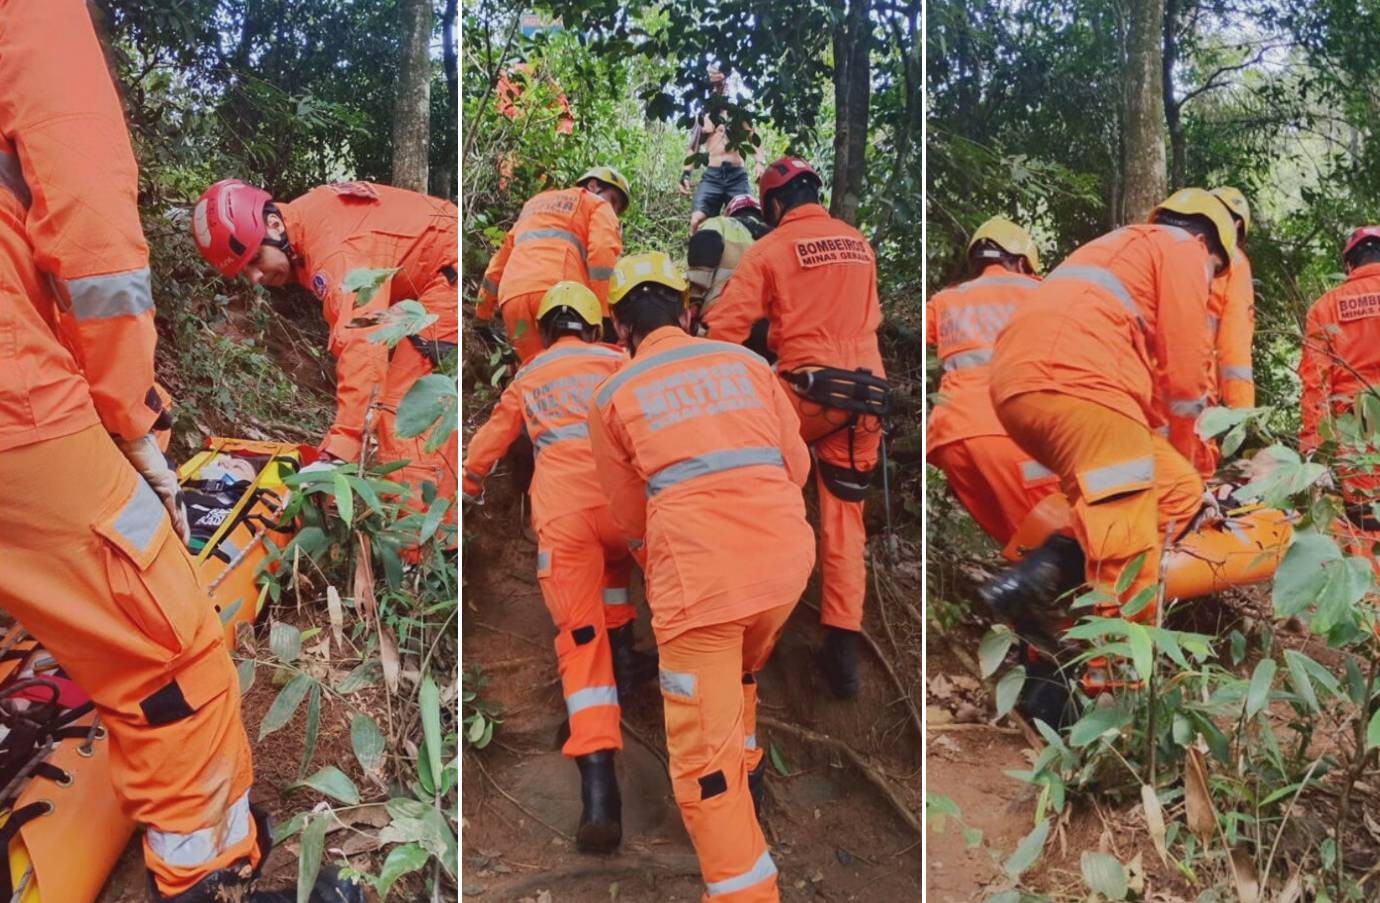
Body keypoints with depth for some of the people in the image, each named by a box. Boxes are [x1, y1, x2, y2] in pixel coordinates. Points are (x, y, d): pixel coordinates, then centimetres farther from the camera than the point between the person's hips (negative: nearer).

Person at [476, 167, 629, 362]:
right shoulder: (598, 205, 19)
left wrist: (483, 309, 42)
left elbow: (501, 258, 37)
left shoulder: (534, 204, 38)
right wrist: (605, 315, -8)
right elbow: (602, 253, -1)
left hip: (512, 296, 5)